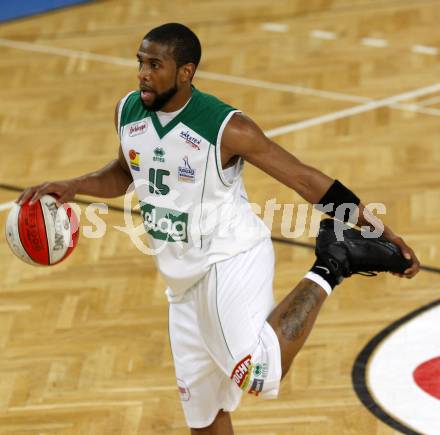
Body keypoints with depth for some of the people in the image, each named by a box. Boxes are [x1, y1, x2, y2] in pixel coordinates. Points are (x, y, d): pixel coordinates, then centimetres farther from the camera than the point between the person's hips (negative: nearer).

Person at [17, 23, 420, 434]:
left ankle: (327, 270, -11)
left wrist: (382, 230, -15)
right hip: (184, 277, 7)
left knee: (258, 373, -32)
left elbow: (305, 178, -14)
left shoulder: (227, 128, -19)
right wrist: (71, 186, 3)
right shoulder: (127, 112, 0)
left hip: (231, 258, -7)